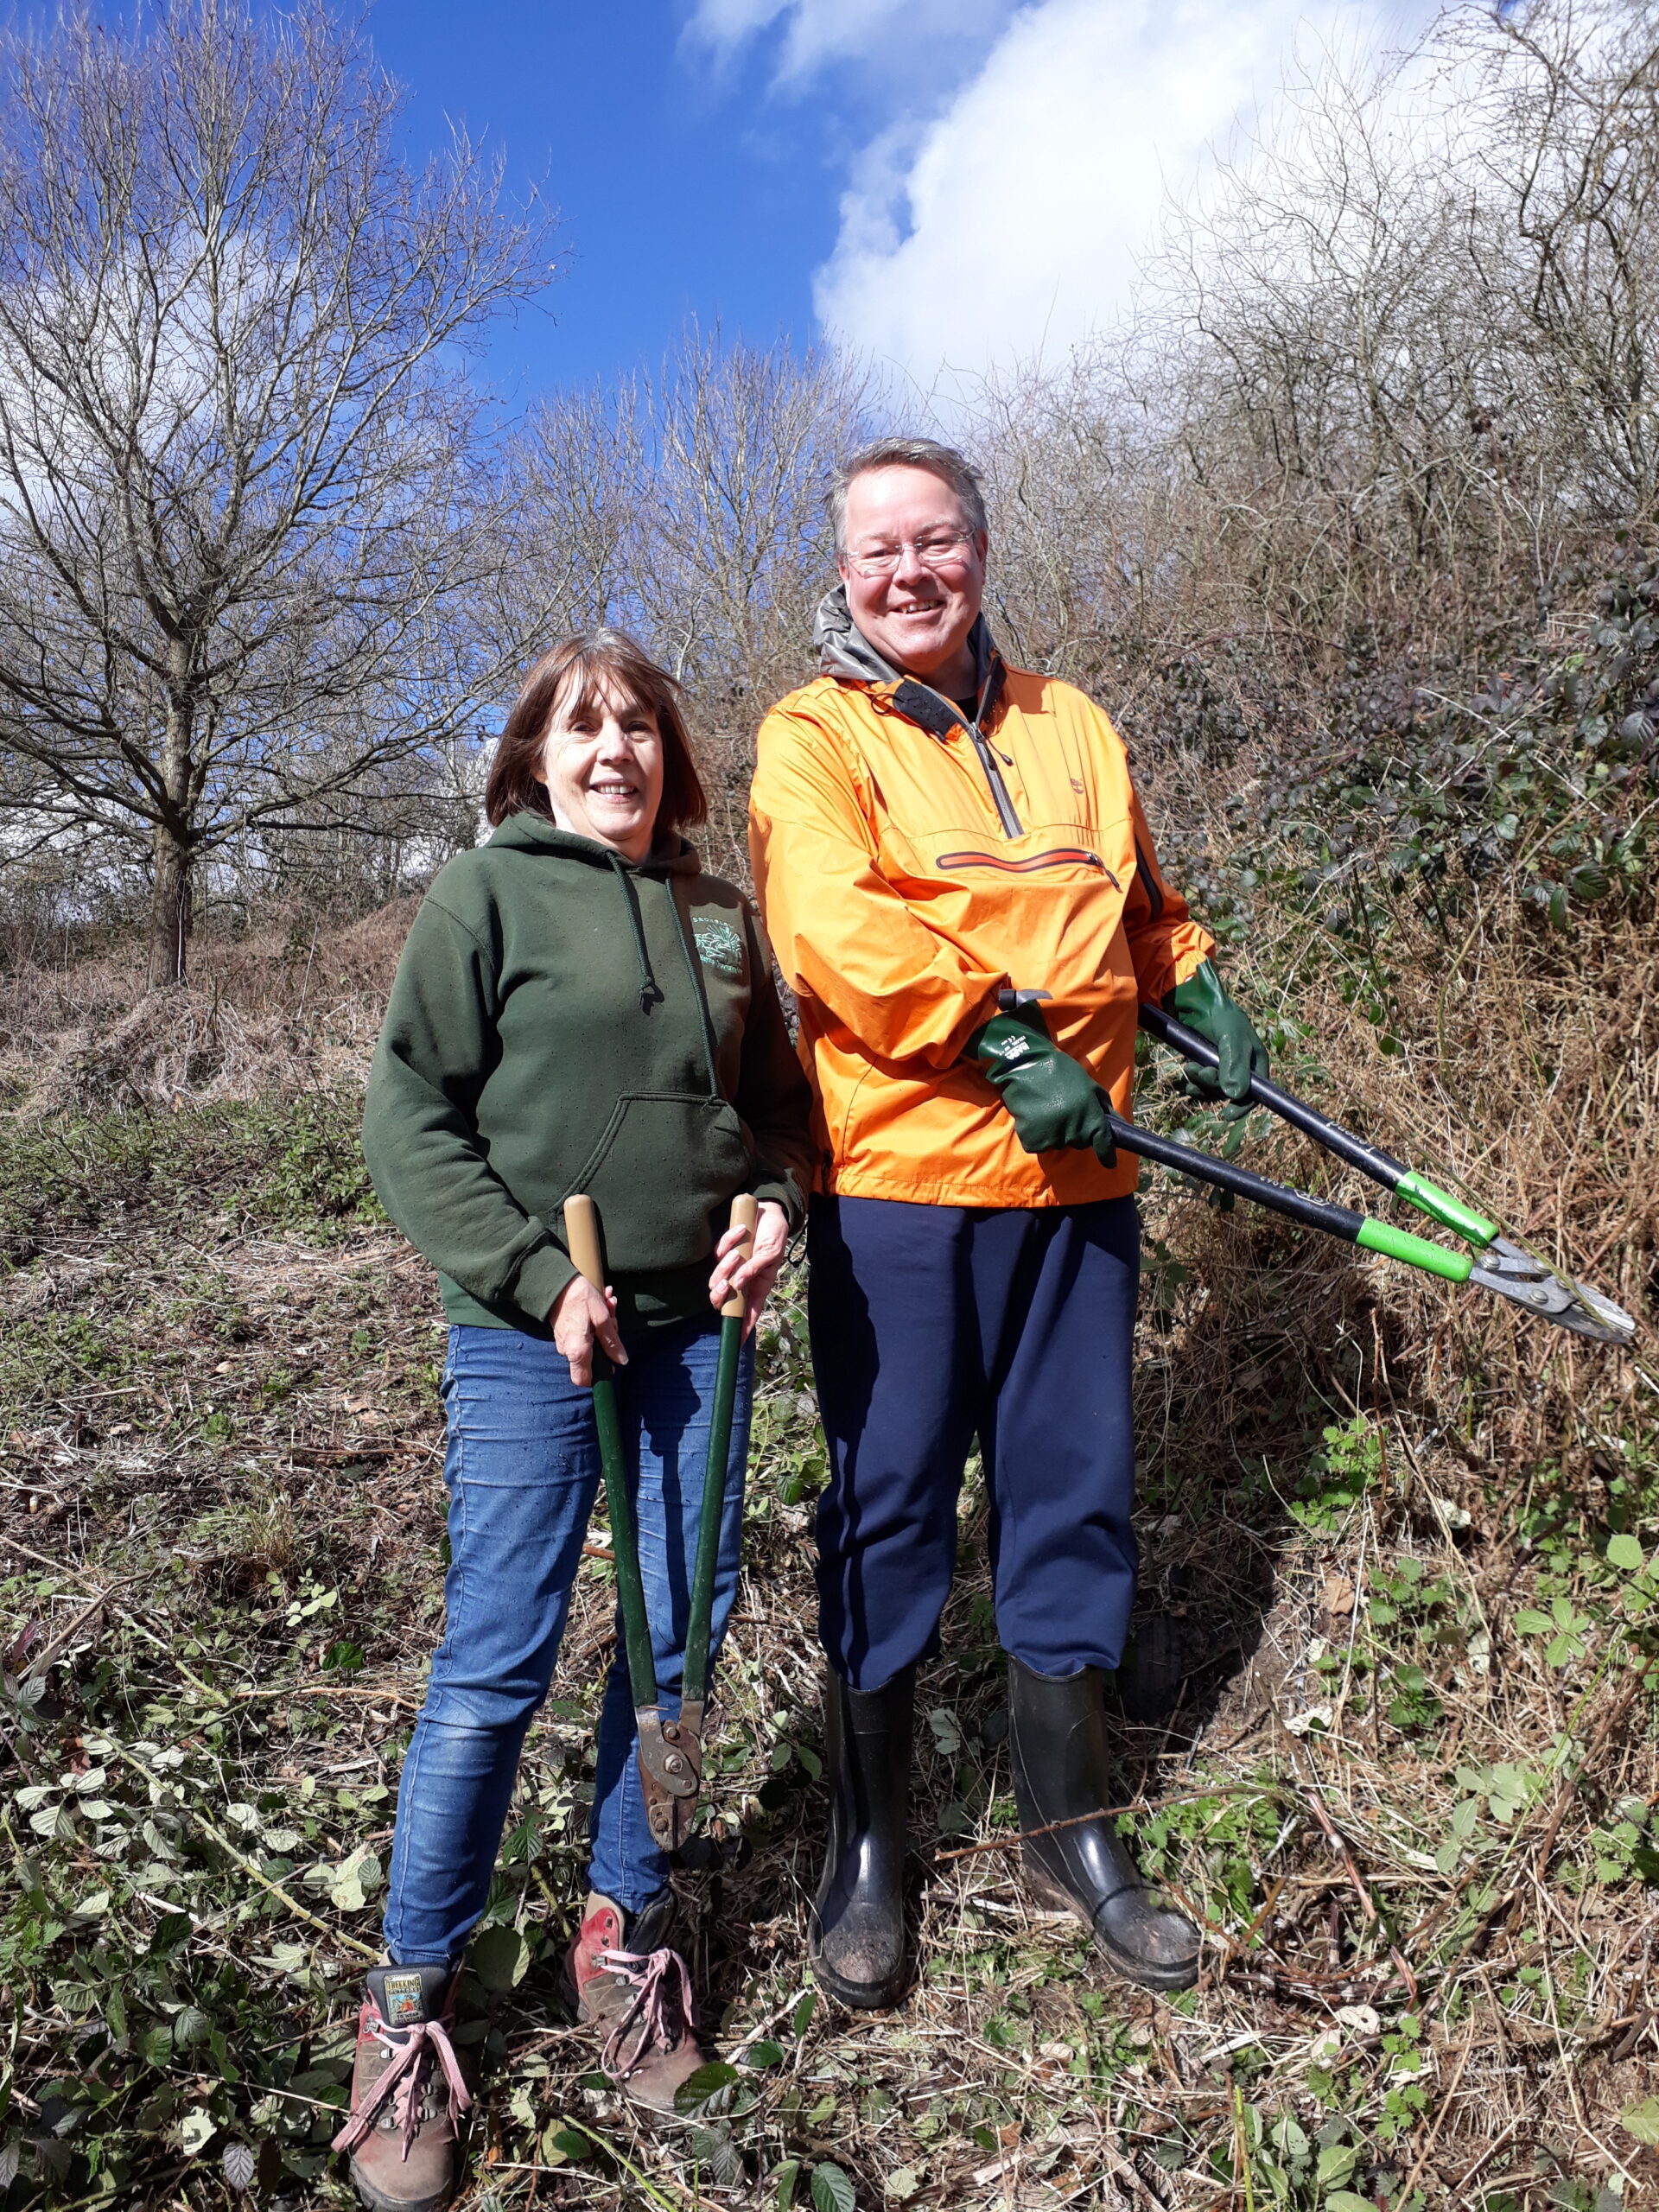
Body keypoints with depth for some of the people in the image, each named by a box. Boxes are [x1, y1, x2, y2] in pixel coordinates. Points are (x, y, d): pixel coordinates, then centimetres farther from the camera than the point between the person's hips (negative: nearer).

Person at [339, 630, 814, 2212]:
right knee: (497, 1660, -1)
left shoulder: (718, 915, 11)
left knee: (679, 1635, 10)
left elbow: (778, 1096, 19)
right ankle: (409, 1995, 19)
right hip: (530, 1333, -4)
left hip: (696, 1326, 5)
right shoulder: (485, 894, -2)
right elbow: (410, 1116, -6)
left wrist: (775, 1204, -1)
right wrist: (540, 1279, -13)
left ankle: (624, 1932, 31)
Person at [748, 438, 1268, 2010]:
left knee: (1074, 1502, 12)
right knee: (888, 1510, 5)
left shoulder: (1071, 727, 17)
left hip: (1073, 1181, 5)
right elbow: (831, 924, -16)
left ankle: (1069, 1834, 31)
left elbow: (1137, 904, 28)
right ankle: (866, 1847, 25)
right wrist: (999, 1029, -22)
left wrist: (1194, 986, 10)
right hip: (895, 1181, -4)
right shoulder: (815, 735, 1)